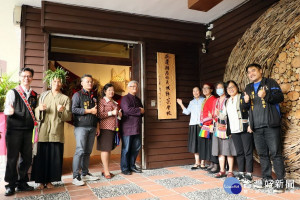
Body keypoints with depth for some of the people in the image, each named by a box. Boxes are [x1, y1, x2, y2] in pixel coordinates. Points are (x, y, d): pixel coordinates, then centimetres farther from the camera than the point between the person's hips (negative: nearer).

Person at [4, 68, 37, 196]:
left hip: (28, 130, 4)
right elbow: (6, 110, -6)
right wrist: (9, 111, -28)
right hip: (14, 130, -4)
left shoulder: (34, 95, 12)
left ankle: (21, 183, 23)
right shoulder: (13, 93, -1)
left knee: (27, 158, 8)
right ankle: (11, 185, 15)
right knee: (12, 158, 2)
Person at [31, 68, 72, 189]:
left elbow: (69, 117, -1)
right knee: (41, 156, 0)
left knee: (54, 157, 1)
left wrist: (62, 111, -19)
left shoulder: (65, 98, 7)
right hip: (43, 132, 1)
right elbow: (37, 114, 13)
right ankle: (41, 181, 13)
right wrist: (39, 109, -8)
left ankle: (49, 180, 15)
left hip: (57, 133, -1)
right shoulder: (43, 96, 13)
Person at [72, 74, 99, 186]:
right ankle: (76, 177, -1)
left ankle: (85, 173, 19)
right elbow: (73, 109, -13)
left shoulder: (94, 96, 18)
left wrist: (97, 126, 17)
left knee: (88, 151, 9)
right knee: (80, 150, -8)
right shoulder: (78, 95, 0)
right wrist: (89, 111, -13)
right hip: (81, 127, -6)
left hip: (92, 127, 6)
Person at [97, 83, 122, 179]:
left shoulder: (114, 102, 20)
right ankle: (106, 171, 2)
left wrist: (119, 114, 8)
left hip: (113, 128, 7)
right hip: (105, 128, -7)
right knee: (105, 149, -5)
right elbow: (100, 115, -12)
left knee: (109, 149, 9)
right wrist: (111, 113, -17)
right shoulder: (102, 101, -2)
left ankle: (105, 170, 17)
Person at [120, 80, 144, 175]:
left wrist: (141, 111, -5)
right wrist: (139, 110, -10)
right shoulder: (125, 98, -5)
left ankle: (132, 166, 25)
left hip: (137, 127, 8)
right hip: (127, 127, -8)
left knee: (136, 148, 12)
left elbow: (142, 111, 19)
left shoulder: (138, 99, 20)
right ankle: (124, 168, 11)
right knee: (126, 149, 0)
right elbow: (127, 109, -21)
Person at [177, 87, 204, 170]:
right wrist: (181, 104, 12)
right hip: (193, 125, 4)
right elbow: (187, 112, 12)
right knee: (194, 144, 5)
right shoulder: (191, 102, 18)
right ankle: (197, 163, 14)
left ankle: (202, 163, 9)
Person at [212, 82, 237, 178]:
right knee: (220, 150, 6)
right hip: (218, 128, 6)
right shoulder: (216, 101, 17)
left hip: (227, 128, -6)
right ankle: (222, 171, 14)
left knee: (228, 150, -3)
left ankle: (230, 171, 5)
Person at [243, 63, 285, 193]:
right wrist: (246, 102, 2)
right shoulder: (248, 88, 21)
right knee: (262, 154, 10)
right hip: (256, 127, 5)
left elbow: (280, 97, -6)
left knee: (275, 153, -4)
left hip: (271, 125, -5)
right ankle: (267, 179, 20)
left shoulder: (270, 83, 6)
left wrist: (266, 96, -22)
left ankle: (280, 181, 4)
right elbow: (247, 107, 24)